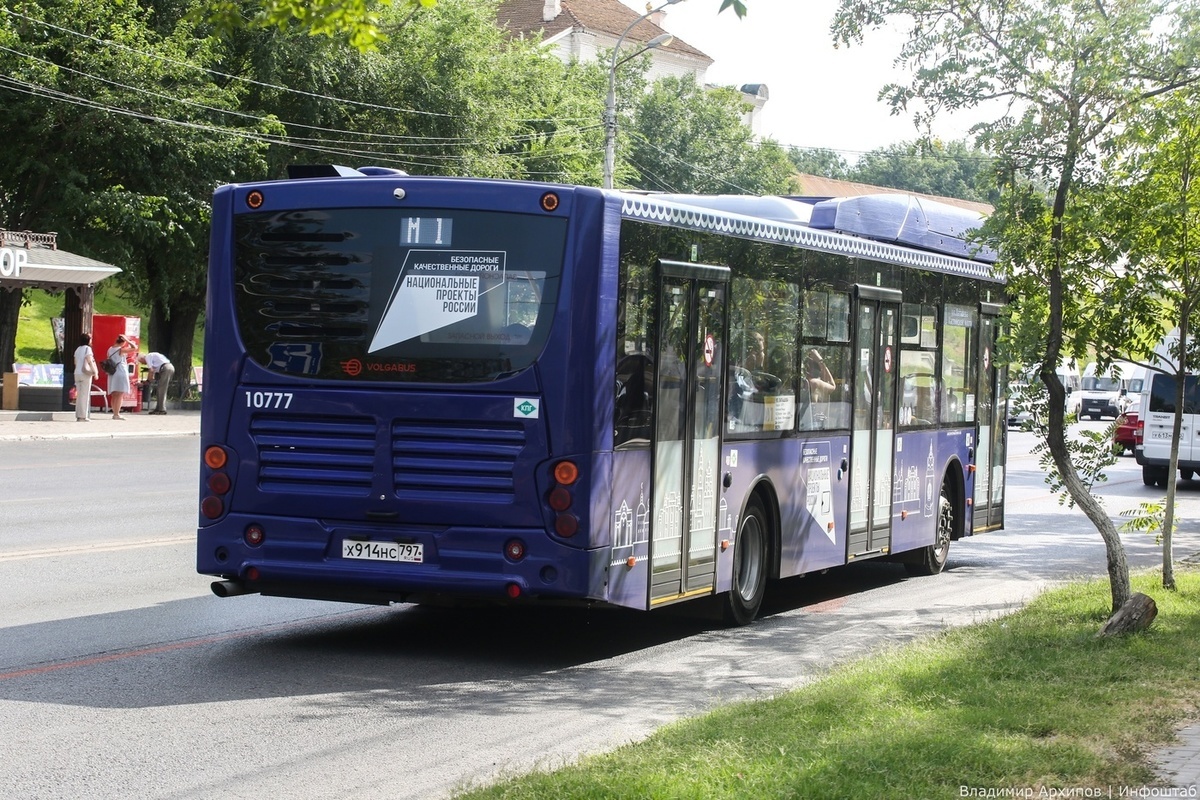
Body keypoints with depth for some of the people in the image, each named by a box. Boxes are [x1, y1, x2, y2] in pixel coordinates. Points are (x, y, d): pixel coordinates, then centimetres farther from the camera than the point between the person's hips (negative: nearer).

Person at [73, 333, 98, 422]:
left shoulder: (77, 349, 14)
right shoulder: (87, 348, -8)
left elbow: (75, 362, 16)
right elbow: (89, 361, -17)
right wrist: (95, 372, -13)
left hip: (77, 374, 7)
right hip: (86, 374, -7)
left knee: (79, 395, 11)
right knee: (85, 395, -5)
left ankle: (78, 416, 10)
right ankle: (83, 416, -7)